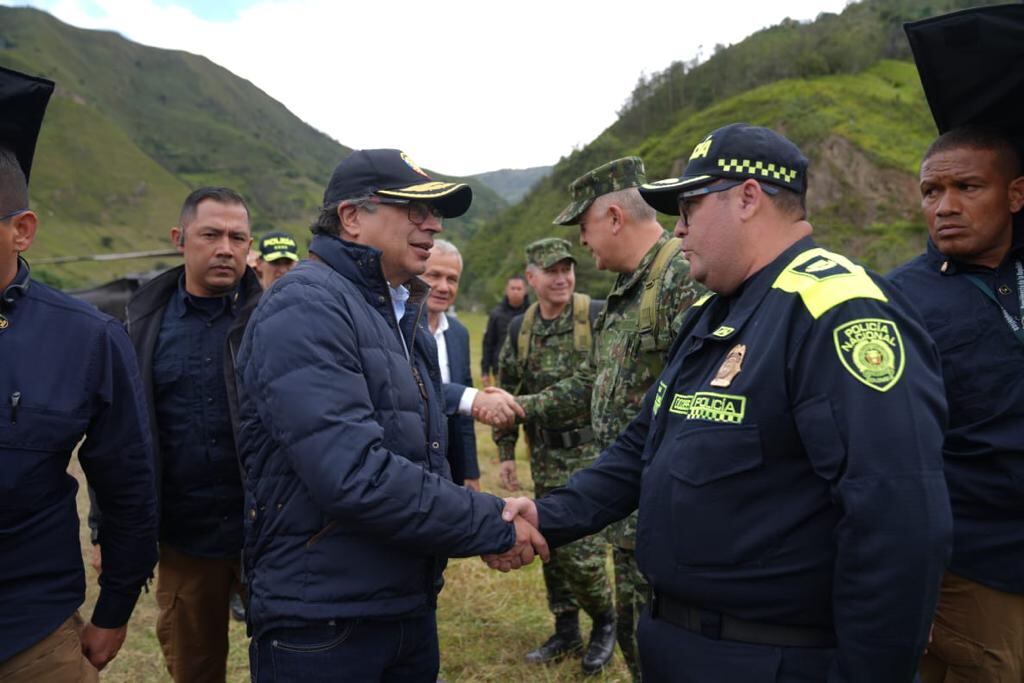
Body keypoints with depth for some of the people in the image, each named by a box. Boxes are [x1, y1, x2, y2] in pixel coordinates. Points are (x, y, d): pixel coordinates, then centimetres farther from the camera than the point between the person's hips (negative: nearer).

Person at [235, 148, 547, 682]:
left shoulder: (404, 315, 11)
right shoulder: (306, 307, -18)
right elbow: (354, 475, -29)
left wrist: (486, 525, 0)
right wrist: (493, 524, -20)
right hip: (322, 625, -8)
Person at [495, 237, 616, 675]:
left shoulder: (599, 317, -10)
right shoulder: (520, 329, 5)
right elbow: (508, 393, 11)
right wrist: (506, 452, 9)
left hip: (592, 453, -5)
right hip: (545, 457, 5)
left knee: (583, 552, -6)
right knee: (552, 549, 13)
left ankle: (605, 622, 22)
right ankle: (566, 632, 30)